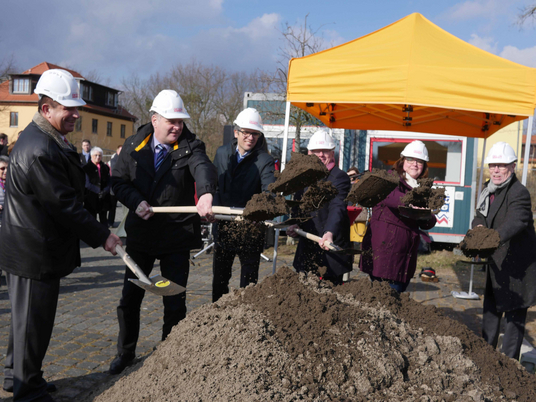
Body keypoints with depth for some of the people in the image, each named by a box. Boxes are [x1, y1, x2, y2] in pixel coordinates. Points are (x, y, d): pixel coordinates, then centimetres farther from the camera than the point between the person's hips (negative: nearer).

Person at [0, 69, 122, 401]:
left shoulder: (47, 139, 11)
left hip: (31, 245, 11)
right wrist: (101, 236, -15)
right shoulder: (40, 150, -25)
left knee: (28, 317, 23)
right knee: (34, 321, 4)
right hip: (35, 252, -11)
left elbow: (68, 194, 18)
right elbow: (65, 205, -24)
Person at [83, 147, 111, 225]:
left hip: (104, 198, 3)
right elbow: (87, 183, -6)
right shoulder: (86, 167, -1)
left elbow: (109, 182, 10)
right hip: (91, 198, -3)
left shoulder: (105, 167, 11)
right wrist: (98, 191, -15)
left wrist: (105, 191, -10)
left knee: (103, 219, 9)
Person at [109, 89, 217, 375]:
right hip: (140, 233, 3)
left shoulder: (190, 146, -9)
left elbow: (203, 167, -31)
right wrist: (136, 202, -17)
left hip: (177, 236, -2)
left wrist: (206, 193, -53)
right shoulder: (134, 145, 0)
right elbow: (119, 182, 4)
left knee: (175, 303, 6)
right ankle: (125, 352, 36)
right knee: (129, 298, 14)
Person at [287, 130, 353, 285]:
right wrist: (295, 225, 2)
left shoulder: (340, 177, -10)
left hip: (331, 249, -6)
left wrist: (329, 233, -40)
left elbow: (337, 208, -25)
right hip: (307, 248, 6)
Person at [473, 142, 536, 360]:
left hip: (517, 264, -9)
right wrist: (478, 229, -14)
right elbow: (479, 218, 10)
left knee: (514, 314, 2)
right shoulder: (488, 190, 7)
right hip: (496, 262, 9)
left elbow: (515, 222, -35)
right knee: (491, 309, 20)